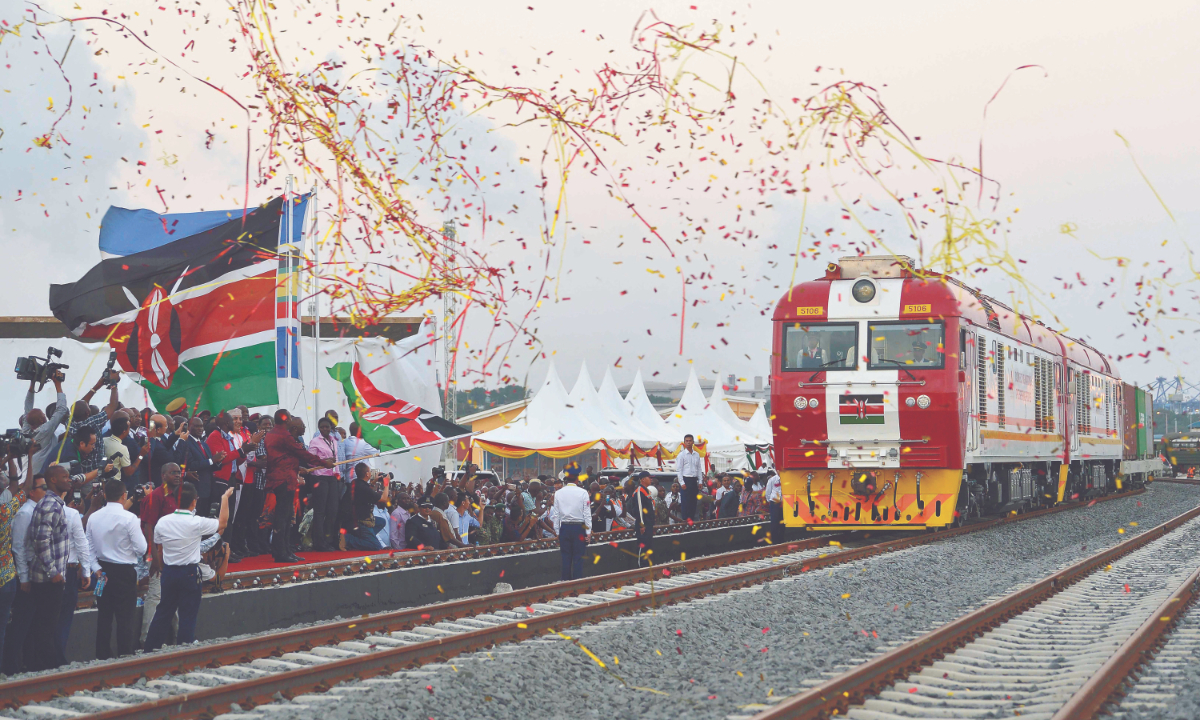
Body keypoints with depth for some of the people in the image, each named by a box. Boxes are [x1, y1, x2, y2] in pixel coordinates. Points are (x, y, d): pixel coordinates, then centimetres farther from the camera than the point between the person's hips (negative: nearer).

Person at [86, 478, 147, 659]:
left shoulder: (93, 517, 3)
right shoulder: (129, 518, -14)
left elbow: (89, 547, 7)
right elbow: (141, 549, -12)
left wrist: (96, 569, 15)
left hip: (102, 571, 5)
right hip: (124, 572, -5)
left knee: (104, 616, 12)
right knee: (125, 618, -2)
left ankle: (102, 655, 16)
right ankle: (125, 656, -3)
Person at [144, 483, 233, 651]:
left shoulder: (162, 522, -2)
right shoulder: (197, 523, -15)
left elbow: (158, 551, 6)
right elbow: (222, 523, 0)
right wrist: (225, 498, 10)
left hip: (169, 572, 5)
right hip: (190, 573, -5)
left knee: (164, 611, 14)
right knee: (188, 613, 4)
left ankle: (151, 648, 17)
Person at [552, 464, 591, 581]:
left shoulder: (558, 493, 1)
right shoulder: (582, 493, -6)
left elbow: (556, 515, 4)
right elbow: (587, 514, -5)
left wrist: (557, 532, 10)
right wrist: (588, 532, 0)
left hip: (564, 528, 3)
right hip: (579, 528, -2)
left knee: (566, 558, 7)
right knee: (578, 558, 1)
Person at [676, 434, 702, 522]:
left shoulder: (697, 455, 11)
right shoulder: (681, 455, -3)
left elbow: (699, 469, 15)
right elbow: (678, 470, -6)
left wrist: (700, 482, 8)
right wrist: (682, 483, -13)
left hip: (694, 480, 5)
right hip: (686, 479, -5)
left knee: (694, 501, 6)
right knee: (686, 501, -6)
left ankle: (692, 518, 12)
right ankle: (685, 520, -3)